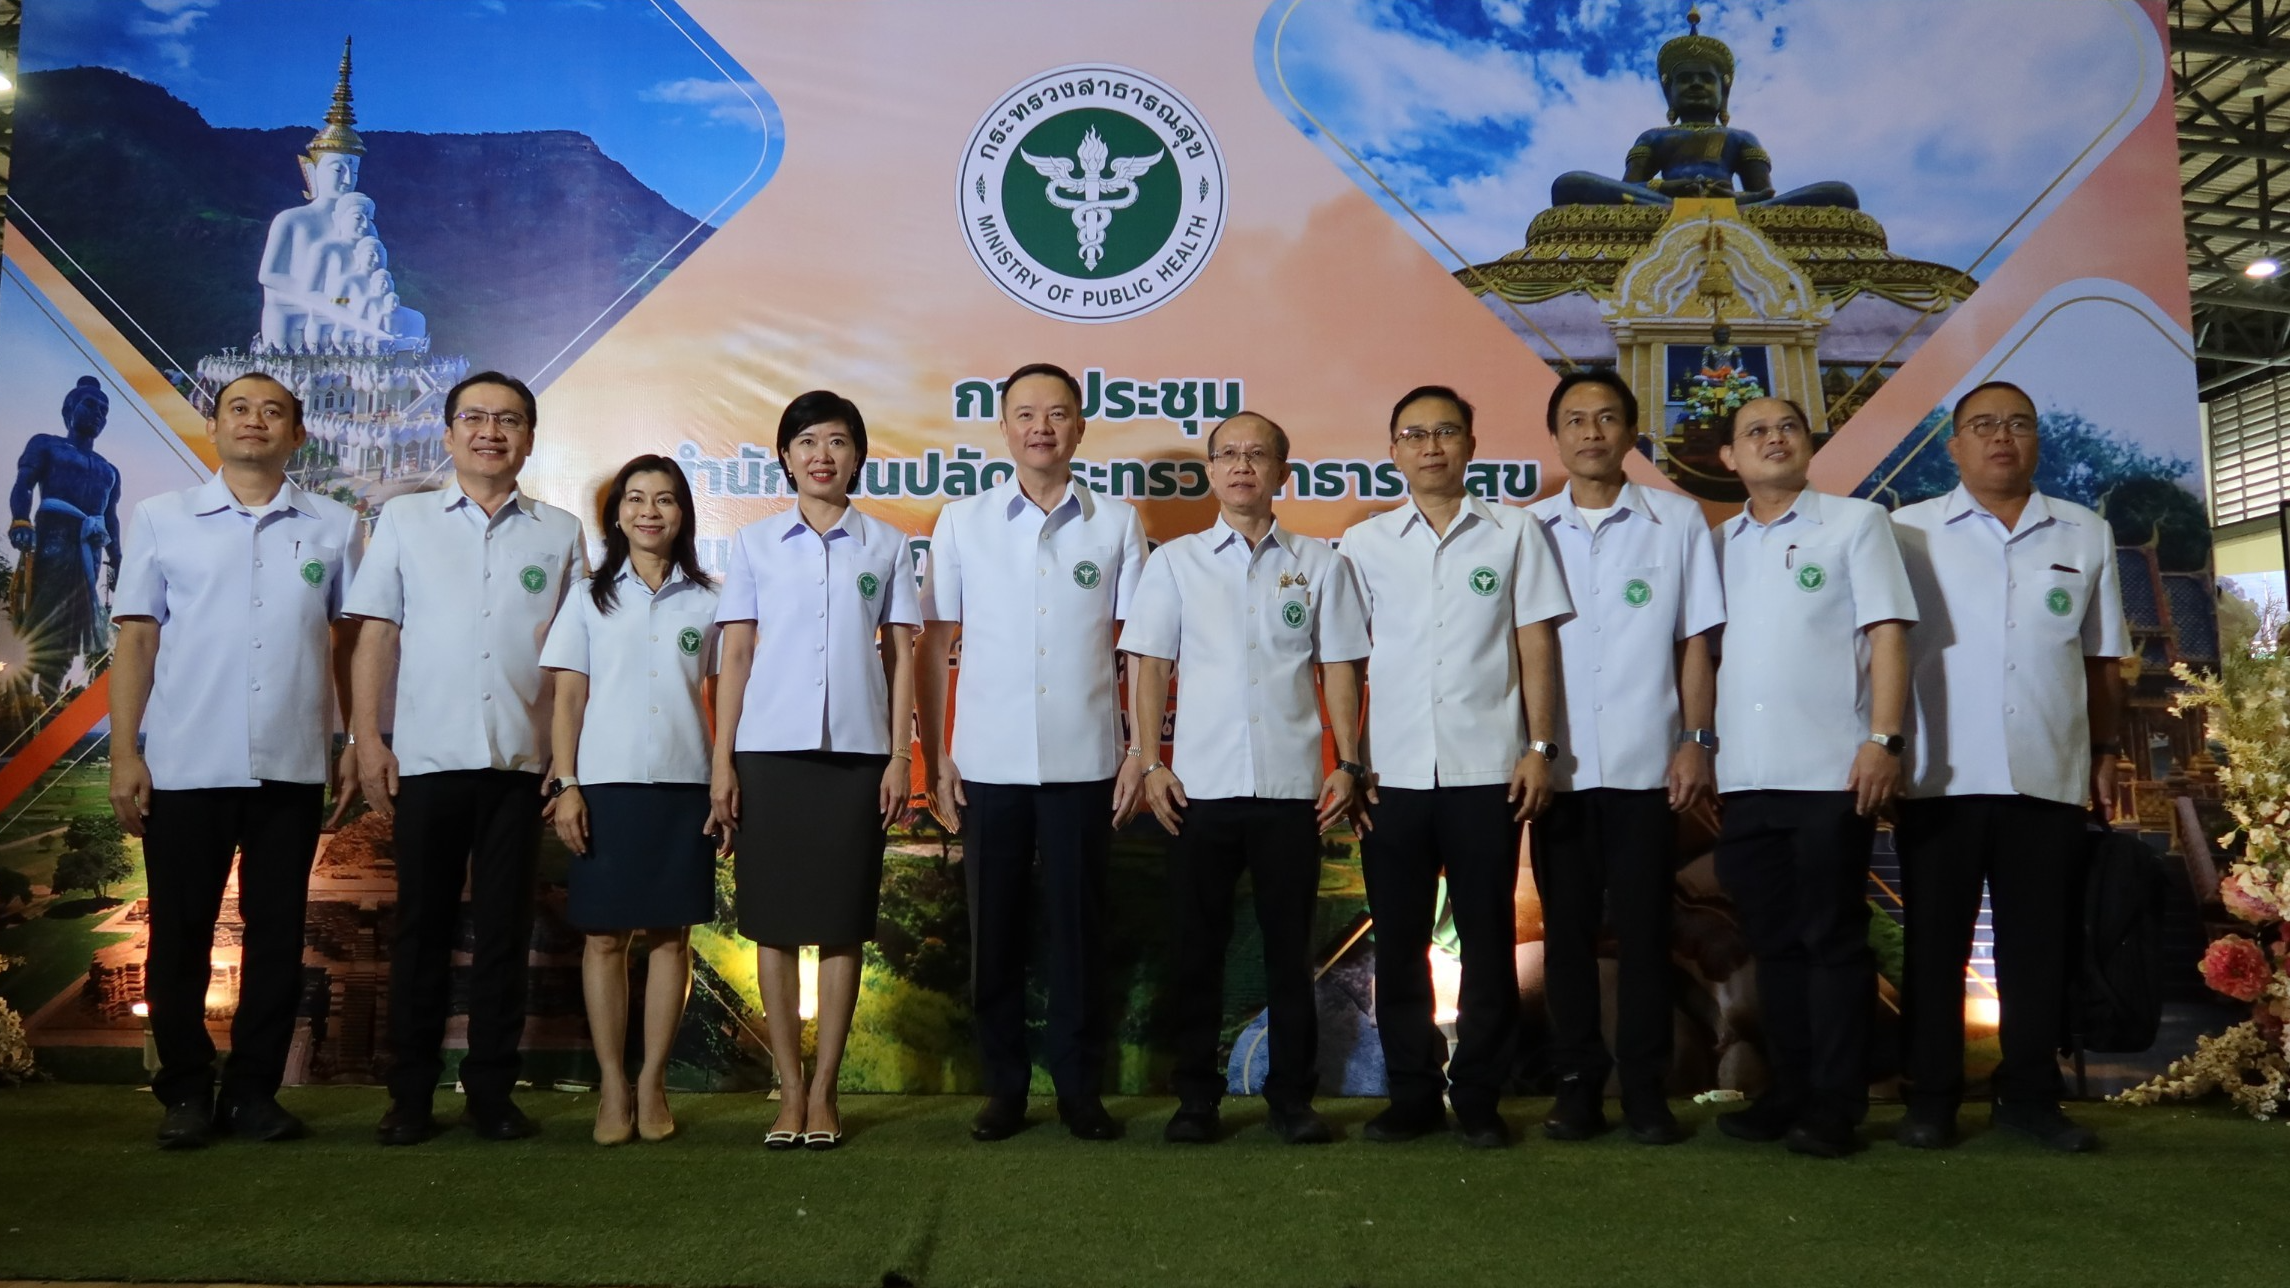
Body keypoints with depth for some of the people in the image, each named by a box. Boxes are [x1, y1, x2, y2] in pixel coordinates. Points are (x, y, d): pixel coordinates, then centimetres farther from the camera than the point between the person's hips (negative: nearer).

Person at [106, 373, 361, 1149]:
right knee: (179, 935, 7)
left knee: (276, 934, 7)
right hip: (183, 765, 0)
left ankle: (254, 1090, 19)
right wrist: (124, 753, -3)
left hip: (292, 766, 1)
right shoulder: (161, 519, 4)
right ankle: (186, 1093, 20)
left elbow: (349, 638, 8)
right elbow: (136, 638, 3)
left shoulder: (335, 526, 5)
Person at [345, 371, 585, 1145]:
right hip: (426, 757, 0)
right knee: (422, 927, 6)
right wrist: (366, 739, -3)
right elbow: (375, 637, 5)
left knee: (504, 930, 6)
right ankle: (411, 1094, 15)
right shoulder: (405, 520, 8)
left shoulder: (560, 534, 9)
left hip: (521, 760, 0)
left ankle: (492, 1090, 15)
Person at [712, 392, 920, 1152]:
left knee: (842, 926, 3)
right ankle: (789, 1090, 13)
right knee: (774, 924, 3)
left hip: (856, 752, 0)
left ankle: (823, 1092, 13)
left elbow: (900, 656, 6)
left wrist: (901, 756, -1)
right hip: (770, 751, 0)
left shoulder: (886, 546, 7)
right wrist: (721, 760, 0)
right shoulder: (755, 543, 7)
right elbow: (735, 657, 6)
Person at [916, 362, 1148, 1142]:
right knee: (995, 930, 8)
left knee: (1079, 928, 6)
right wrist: (933, 756, 2)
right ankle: (1004, 1085, 21)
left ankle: (1080, 1086, 19)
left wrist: (1143, 751, -1)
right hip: (989, 763, 1)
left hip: (1085, 763, -1)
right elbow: (935, 644, 6)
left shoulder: (1116, 524, 4)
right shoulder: (962, 522, 5)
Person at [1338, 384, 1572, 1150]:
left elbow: (1535, 647, 4)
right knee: (1398, 941, 7)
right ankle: (1412, 1093, 19)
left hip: (1487, 769, -1)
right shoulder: (1364, 544, 8)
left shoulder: (1515, 534, 5)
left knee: (1488, 938, 5)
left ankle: (1479, 1096, 16)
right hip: (1394, 772, 1)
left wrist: (1540, 748, -4)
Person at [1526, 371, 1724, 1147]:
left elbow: (1694, 641, 3)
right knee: (1567, 931, 6)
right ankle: (1577, 1086, 16)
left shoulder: (1677, 521, 3)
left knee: (1643, 931, 3)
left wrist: (1697, 742, -4)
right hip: (1559, 766, 1)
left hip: (1646, 763, -1)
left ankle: (1646, 1089, 12)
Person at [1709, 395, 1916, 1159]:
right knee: (1774, 943, 10)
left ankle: (1836, 1106, 7)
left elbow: (1888, 632, -4)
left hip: (1830, 772, -4)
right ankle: (1789, 1093, 19)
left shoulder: (1854, 523, 4)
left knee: (1833, 940, 0)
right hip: (1745, 778, 5)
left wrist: (1883, 737, -15)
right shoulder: (1720, 545, 16)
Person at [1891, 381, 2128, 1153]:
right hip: (1942, 777, -2)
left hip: (2049, 777, 2)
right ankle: (1932, 1099, 13)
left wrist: (2106, 754, 12)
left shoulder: (2086, 536, 11)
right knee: (1935, 944, 4)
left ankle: (2029, 1095, 19)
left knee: (2039, 944, 7)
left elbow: (2101, 660, 15)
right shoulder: (1908, 533, 3)